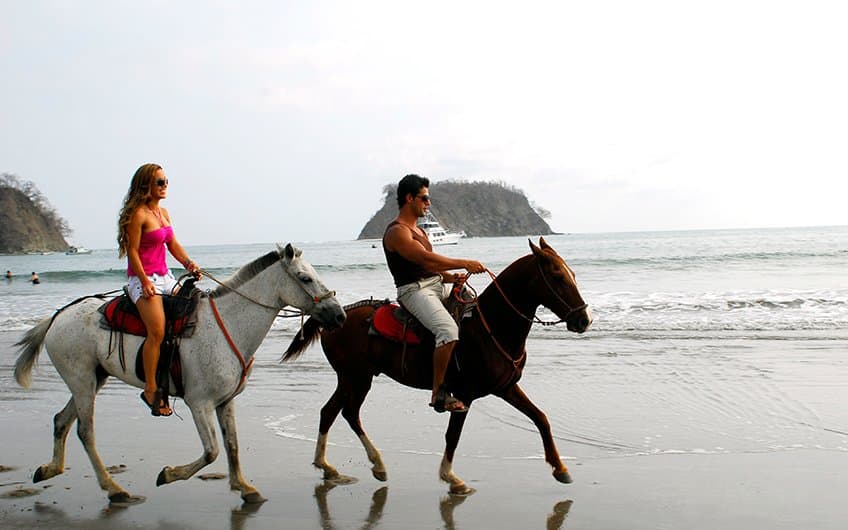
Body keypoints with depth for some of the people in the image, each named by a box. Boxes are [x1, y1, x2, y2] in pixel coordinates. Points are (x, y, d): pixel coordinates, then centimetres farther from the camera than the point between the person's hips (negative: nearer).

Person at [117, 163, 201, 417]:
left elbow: (173, 244, 18)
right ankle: (151, 390, -16)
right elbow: (132, 251, -13)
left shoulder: (163, 213, 14)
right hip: (142, 279, -9)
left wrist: (189, 263, 1)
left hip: (165, 277, 9)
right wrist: (145, 282, -19)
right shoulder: (138, 214, -11)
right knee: (157, 330, -22)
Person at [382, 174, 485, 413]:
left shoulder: (418, 230, 21)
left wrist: (450, 276, -1)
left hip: (437, 284, 10)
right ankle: (438, 394, -24)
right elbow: (426, 259, -21)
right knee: (448, 330, -30)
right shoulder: (396, 232, -11)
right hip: (414, 290, -10)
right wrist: (465, 264, -19)